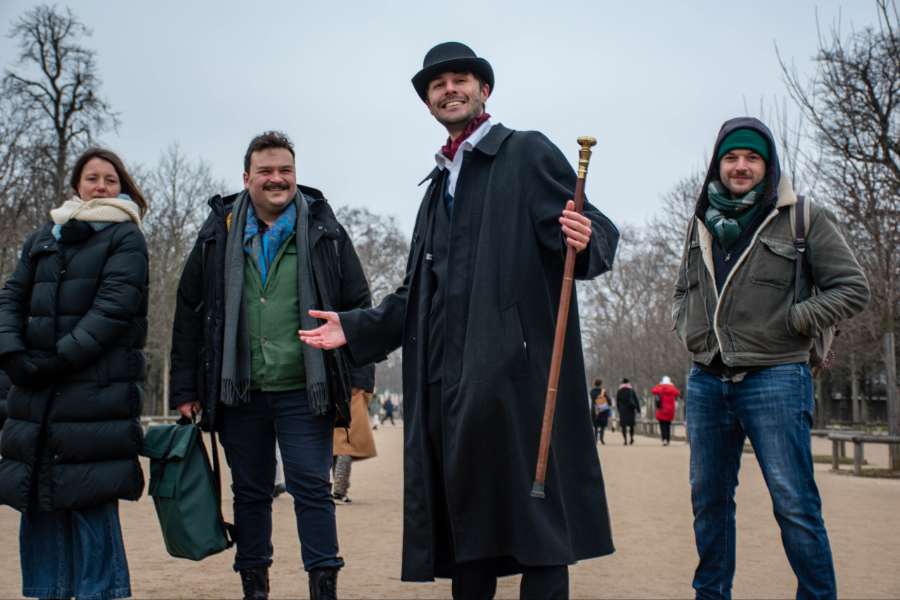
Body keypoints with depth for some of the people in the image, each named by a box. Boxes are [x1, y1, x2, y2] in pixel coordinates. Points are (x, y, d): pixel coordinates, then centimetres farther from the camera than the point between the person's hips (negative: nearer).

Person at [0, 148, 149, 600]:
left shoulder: (125, 238, 3)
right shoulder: (43, 237, 19)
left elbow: (113, 308, -9)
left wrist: (58, 359, -15)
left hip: (97, 389, -5)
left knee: (90, 498, -7)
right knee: (37, 498, 8)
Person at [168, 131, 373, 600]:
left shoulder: (324, 231, 3)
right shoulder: (219, 234, 7)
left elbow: (358, 306, 2)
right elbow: (189, 314, 8)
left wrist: (358, 380, -5)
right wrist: (186, 389, 4)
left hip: (304, 392, -2)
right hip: (239, 392, 2)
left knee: (312, 489, 0)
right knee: (250, 492, 12)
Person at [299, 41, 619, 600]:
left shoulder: (528, 153, 4)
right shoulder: (439, 183, 24)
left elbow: (595, 232, -6)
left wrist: (582, 239, -29)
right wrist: (355, 328, 18)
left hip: (515, 368, -7)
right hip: (446, 375, 7)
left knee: (533, 510, -7)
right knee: (462, 511, 9)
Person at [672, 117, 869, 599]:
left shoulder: (803, 218, -1)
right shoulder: (701, 223, 13)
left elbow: (852, 288, -1)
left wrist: (791, 321, -8)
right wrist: (687, 328, 9)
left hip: (773, 378, -5)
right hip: (707, 380, 5)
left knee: (795, 505, -5)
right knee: (709, 500, 13)